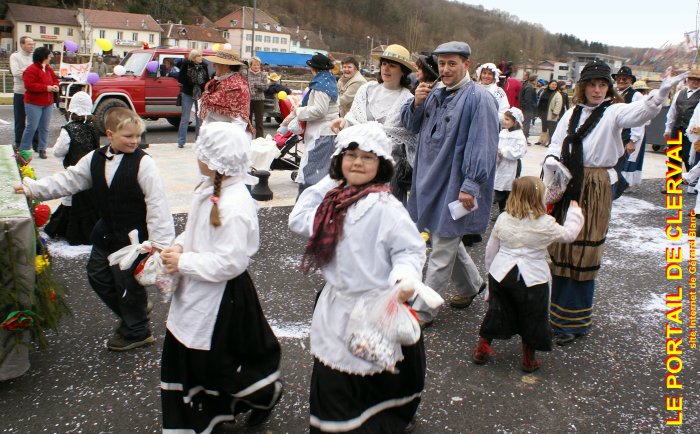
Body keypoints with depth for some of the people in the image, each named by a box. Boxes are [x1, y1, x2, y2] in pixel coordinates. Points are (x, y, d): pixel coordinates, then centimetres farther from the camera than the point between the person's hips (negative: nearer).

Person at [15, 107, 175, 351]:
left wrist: (159, 240, -26)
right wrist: (32, 187, -1)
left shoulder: (143, 163, -19)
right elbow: (68, 181, 8)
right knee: (98, 276, 19)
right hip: (107, 233, 7)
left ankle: (136, 332, 28)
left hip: (134, 236, -7)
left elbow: (157, 203, -23)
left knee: (128, 282, 5)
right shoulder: (94, 159, 1)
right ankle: (132, 312, 40)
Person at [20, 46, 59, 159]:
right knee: (32, 127, -7)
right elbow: (29, 86, -21)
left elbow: (55, 79, 23)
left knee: (44, 127, 8)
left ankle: (42, 149, 15)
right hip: (34, 104, -7)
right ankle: (23, 150, 3)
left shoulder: (48, 69, 12)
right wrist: (46, 88, -22)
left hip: (48, 103, 7)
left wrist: (55, 86, -1)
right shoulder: (31, 70, -13)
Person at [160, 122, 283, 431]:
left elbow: (229, 262, -29)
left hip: (221, 298, -9)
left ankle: (267, 392, 36)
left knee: (214, 365, 9)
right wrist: (179, 246, -3)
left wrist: (183, 263, -20)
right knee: (183, 358, 18)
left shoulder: (235, 206, -28)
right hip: (196, 294, 9)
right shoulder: (207, 189, 2)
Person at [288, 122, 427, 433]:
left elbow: (410, 249, -18)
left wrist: (405, 278, -38)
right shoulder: (336, 198, 4)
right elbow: (298, 221, 9)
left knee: (366, 390, 9)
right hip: (335, 306, 7)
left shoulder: (384, 207, -20)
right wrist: (328, 182, 5)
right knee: (331, 387, 20)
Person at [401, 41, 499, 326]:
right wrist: (416, 102, -4)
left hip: (454, 186, -8)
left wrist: (471, 185, -22)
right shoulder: (435, 93, 10)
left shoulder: (478, 98, -14)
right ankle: (472, 284, 43)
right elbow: (411, 125, 16)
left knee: (442, 250, 1)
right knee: (444, 238, 21)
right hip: (430, 179, 8)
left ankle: (422, 311, 10)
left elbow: (483, 145, -19)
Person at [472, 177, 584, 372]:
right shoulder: (545, 223, -14)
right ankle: (528, 359, 25)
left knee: (496, 310, 18)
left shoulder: (503, 219, -4)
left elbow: (490, 249, 5)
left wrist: (491, 269, 20)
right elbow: (569, 234, 2)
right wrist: (574, 212, 17)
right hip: (532, 278, -3)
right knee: (531, 318, 13)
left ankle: (481, 349, 27)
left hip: (501, 274, 3)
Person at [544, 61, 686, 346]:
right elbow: (556, 144, 10)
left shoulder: (613, 112, -4)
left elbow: (640, 113, -24)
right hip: (567, 185, 5)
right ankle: (560, 310, 28)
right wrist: (552, 160, -13)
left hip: (596, 189, -4)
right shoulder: (572, 113, 11)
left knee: (584, 253, -2)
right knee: (560, 249, 10)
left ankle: (574, 322, 10)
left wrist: (661, 93, -44)